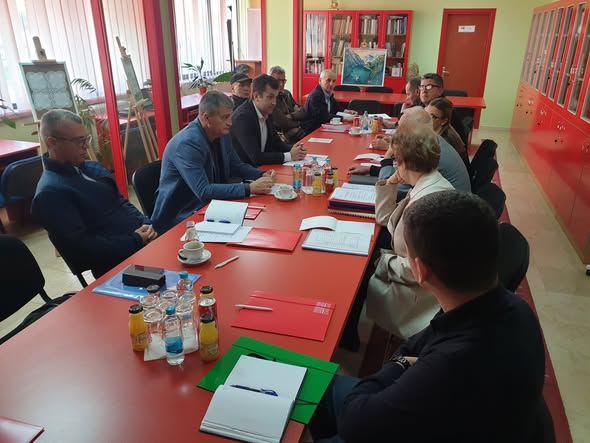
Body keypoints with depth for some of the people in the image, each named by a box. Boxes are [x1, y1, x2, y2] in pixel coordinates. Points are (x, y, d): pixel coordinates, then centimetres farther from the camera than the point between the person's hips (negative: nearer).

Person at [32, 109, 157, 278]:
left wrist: (145, 224, 0)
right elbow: (80, 246, -17)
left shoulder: (93, 168, 13)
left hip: (140, 240, 8)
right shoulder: (50, 192, -12)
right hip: (116, 265, -8)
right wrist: (136, 241, -16)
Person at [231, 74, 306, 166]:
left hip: (261, 167, 7)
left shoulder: (266, 113, 3)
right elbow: (256, 157, -24)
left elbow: (276, 141, 12)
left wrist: (293, 150, -7)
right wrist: (289, 156, -20)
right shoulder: (243, 117, -20)